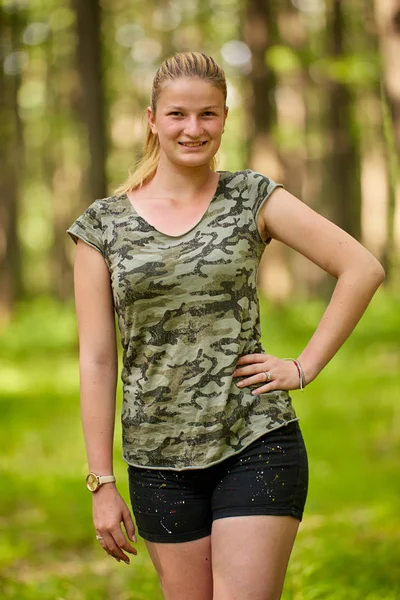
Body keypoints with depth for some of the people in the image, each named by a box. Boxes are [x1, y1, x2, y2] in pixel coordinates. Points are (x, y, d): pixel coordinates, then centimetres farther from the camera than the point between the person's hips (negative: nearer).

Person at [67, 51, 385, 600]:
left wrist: (304, 367, -4)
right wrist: (102, 483, 1)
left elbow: (363, 269, 1)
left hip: (257, 447, -2)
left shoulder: (253, 199, 1)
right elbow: (96, 359, 2)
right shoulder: (103, 225, 3)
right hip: (160, 464, 2)